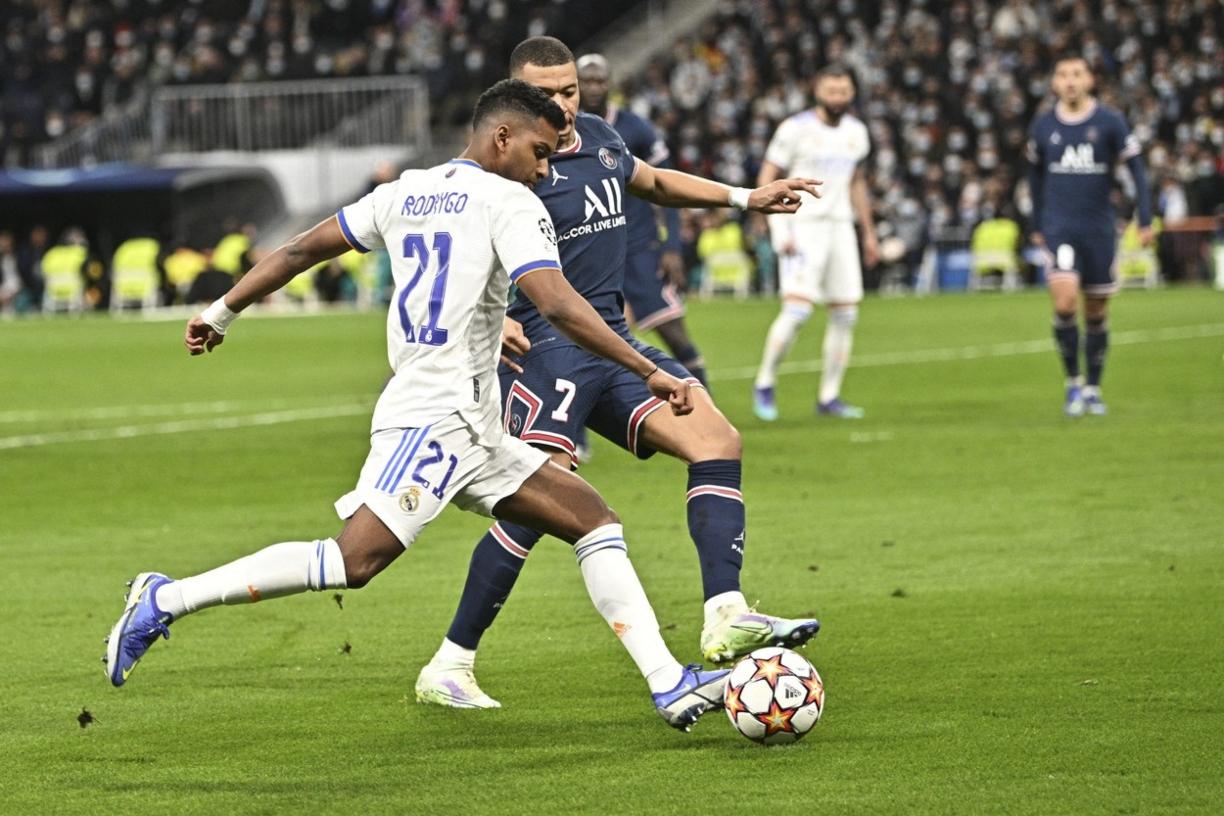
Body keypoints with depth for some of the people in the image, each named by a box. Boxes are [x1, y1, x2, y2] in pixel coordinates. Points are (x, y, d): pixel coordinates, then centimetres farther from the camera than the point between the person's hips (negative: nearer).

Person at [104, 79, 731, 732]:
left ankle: (669, 684, 1)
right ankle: (166, 600, -12)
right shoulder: (507, 202, -6)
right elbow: (557, 304, -19)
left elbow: (302, 248, 19)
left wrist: (222, 311, 28)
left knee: (592, 519, 8)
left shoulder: (404, 193, 17)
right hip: (437, 416, -10)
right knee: (355, 560, -18)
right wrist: (649, 373, -17)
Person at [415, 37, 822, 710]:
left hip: (614, 345, 8)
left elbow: (654, 182, 34)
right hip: (545, 348, -8)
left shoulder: (598, 139, 13)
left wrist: (744, 198, 30)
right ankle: (448, 667, -9)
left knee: (716, 439, -8)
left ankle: (725, 617, -15)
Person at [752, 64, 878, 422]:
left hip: (840, 227, 6)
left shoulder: (856, 132, 10)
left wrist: (868, 232, 22)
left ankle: (829, 397, 11)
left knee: (845, 314, 3)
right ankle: (764, 384, -1)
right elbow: (766, 180, -8)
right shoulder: (796, 129, -9)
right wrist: (780, 231, -16)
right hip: (803, 227, -6)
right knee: (797, 309, -17)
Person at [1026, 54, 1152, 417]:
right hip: (1059, 229, 0)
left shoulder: (1110, 122, -3)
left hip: (1099, 229, 0)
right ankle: (1072, 383, -4)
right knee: (1064, 301, -19)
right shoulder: (1043, 126, 4)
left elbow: (1137, 169, 0)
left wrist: (1145, 220, -7)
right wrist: (1036, 226, 19)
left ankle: (1093, 388, 21)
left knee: (1096, 312, 6)